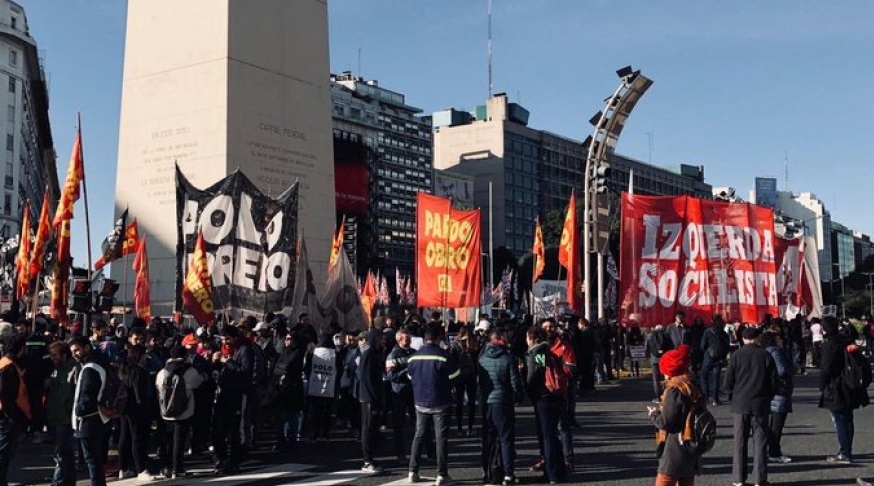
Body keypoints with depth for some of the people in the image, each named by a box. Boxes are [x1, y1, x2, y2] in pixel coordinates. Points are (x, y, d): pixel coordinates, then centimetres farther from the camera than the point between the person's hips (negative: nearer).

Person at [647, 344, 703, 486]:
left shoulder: (674, 392, -17)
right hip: (692, 453, 8)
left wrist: (653, 414, 2)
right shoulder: (695, 390, 8)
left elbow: (666, 423, -17)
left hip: (674, 454, -8)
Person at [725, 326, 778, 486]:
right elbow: (773, 381, 1)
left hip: (740, 405, 0)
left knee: (740, 442, 6)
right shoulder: (765, 355, -2)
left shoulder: (737, 355, -3)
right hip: (760, 405, 0)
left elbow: (728, 381, -3)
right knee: (760, 441, 4)